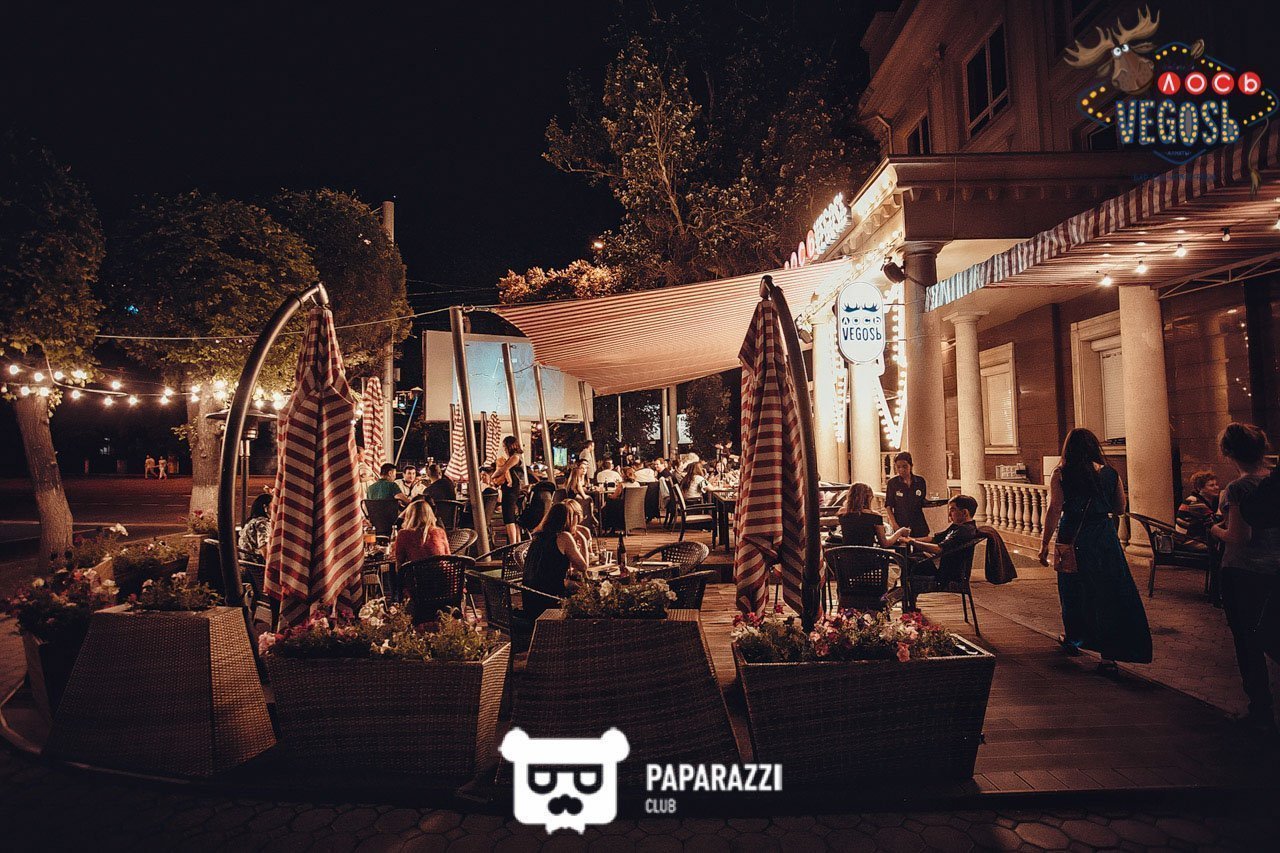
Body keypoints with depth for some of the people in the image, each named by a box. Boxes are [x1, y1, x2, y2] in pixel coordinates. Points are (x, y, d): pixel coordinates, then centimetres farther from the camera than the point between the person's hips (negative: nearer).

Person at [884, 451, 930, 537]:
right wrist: (894, 524, -10)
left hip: (918, 525, 2)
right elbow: (888, 506, 0)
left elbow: (923, 503, 15)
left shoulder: (920, 481, 5)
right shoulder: (892, 482, -1)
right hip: (900, 524, -2)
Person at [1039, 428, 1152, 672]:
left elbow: (1054, 510, -11)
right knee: (1109, 593, 5)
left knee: (1074, 589, 17)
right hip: (1105, 538, 1)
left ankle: (1072, 638, 36)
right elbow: (1120, 508, 12)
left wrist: (1044, 544, -8)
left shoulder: (1061, 474, -6)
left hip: (1073, 538, -1)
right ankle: (1108, 655, 2)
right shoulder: (1110, 473, 3)